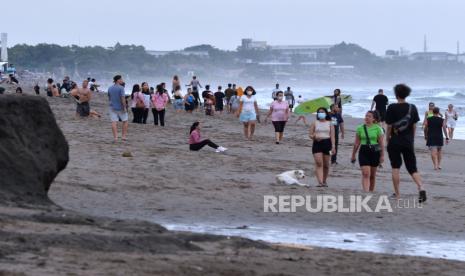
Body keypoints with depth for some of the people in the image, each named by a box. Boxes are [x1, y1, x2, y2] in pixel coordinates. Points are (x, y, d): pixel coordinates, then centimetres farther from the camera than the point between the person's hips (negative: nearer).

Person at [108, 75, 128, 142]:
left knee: (114, 122, 0)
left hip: (112, 107, 5)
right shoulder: (121, 88, -13)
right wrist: (124, 107, -16)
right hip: (120, 108, -5)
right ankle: (124, 135, 12)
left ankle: (115, 137, -6)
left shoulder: (110, 88, 7)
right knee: (125, 121, 12)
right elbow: (122, 98, -18)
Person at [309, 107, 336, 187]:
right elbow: (310, 134, 7)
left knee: (326, 164, 7)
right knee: (318, 163, -14)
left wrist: (333, 146, -7)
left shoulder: (329, 124, 8)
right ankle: (320, 182, -22)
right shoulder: (314, 123, 9)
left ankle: (324, 181, 25)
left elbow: (332, 136, 3)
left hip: (327, 143, 1)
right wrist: (314, 136, -16)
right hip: (317, 144, -1)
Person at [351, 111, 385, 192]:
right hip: (363, 152, 0)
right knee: (365, 173, -13)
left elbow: (381, 143, -1)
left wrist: (382, 155, -5)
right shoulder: (360, 128, 4)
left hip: (374, 152, 0)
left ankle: (371, 192, 26)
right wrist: (353, 155, 10)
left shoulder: (378, 129, -1)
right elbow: (356, 143, 9)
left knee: (372, 175, 11)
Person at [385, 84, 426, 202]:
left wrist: (387, 139, 6)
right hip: (408, 143, 3)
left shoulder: (392, 108, -9)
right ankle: (421, 188, -16)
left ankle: (397, 195, 5)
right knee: (412, 168, 6)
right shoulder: (412, 108, 2)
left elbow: (389, 126, -7)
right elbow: (414, 126, 7)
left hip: (395, 142, -3)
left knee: (395, 168, 5)